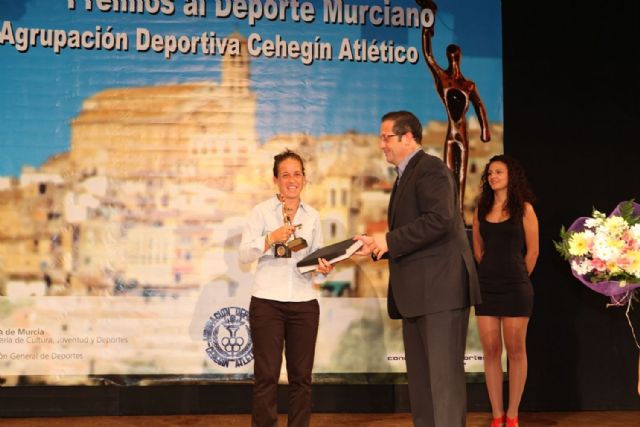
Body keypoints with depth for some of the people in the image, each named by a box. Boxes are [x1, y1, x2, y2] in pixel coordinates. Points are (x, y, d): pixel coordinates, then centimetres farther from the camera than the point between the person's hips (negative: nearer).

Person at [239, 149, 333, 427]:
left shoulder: (312, 215, 10)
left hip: (304, 304, 3)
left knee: (301, 376, 7)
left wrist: (323, 268, -8)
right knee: (266, 375, -1)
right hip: (267, 303, -3)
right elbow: (244, 255, -7)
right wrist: (270, 238, -22)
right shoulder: (261, 211, -1)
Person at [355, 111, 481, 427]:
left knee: (443, 374, -8)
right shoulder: (406, 176, 22)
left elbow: (439, 220, -22)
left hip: (440, 287, -10)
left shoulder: (431, 168, -8)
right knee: (420, 377, 12)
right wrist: (378, 245, 10)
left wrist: (389, 240, -16)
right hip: (417, 293, 10)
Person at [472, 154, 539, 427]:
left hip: (515, 287, -3)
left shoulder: (524, 208, -1)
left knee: (515, 351, 1)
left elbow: (532, 251, 1)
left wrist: (516, 278, 8)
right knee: (491, 350, 3)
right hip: (486, 287, 3)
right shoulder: (481, 209, 8)